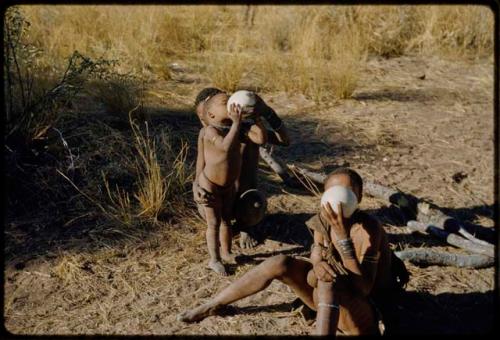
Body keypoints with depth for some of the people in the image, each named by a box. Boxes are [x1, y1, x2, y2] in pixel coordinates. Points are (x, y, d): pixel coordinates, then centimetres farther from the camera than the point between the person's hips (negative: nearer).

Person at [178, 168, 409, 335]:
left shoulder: (368, 229, -27)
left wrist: (343, 237, -43)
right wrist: (317, 265, -42)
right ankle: (213, 306, -4)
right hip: (328, 295, 6)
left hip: (359, 306, -6)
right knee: (281, 263, -16)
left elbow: (363, 289, -35)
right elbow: (317, 257, -17)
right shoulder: (324, 218, -8)